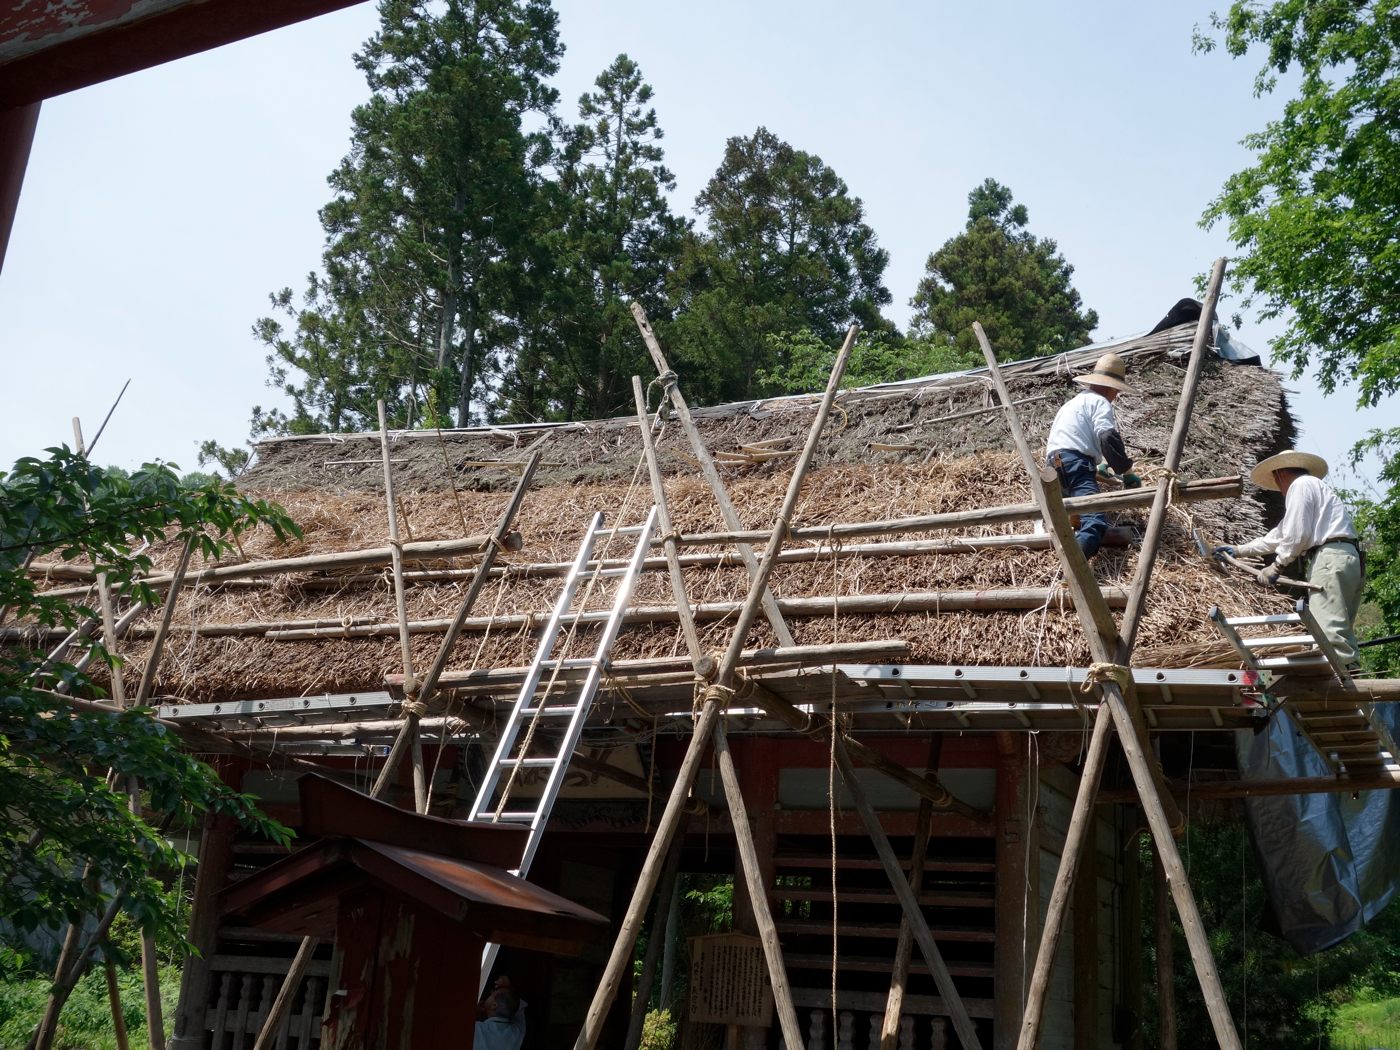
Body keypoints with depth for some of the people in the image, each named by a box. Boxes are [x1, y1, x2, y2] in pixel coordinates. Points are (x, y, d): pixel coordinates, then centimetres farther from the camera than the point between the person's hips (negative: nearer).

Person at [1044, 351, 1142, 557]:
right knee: (1095, 520, -30)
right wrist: (1127, 472, -4)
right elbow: (1108, 438, -11)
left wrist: (1095, 468, 60)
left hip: (1056, 466, 11)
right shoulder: (1099, 402, 6)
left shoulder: (1075, 401, 37)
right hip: (1075, 464, -11)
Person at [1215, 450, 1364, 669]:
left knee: (1329, 628, -18)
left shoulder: (1301, 484, 0)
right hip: (1351, 559, 10)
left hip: (1330, 556, -10)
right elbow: (1278, 536, 37)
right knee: (1341, 630, 7)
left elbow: (1297, 534, -12)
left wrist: (1276, 566, -3)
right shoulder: (1311, 486, 32)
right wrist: (1239, 550, 40)